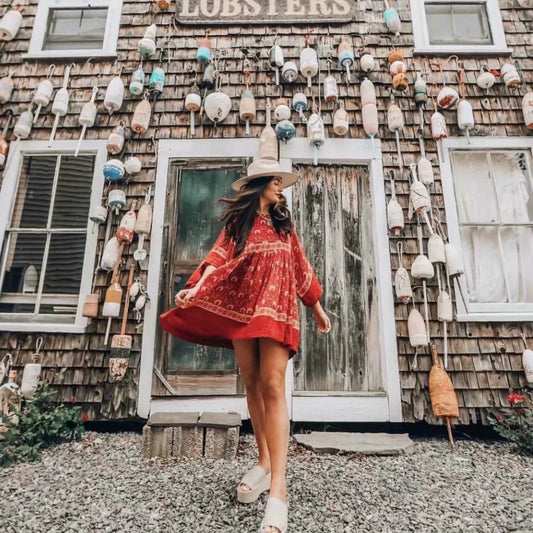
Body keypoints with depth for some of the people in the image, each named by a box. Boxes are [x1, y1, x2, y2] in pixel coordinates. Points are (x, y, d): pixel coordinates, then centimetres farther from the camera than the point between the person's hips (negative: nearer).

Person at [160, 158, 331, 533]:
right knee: (252, 386, 7)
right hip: (241, 307, 0)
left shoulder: (284, 223, 16)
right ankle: (264, 462, 24)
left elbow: (300, 266, 18)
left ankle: (278, 487, -12)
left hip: (277, 308, 0)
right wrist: (196, 288, -23)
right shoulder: (237, 221, 9)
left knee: (272, 385, -12)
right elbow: (220, 256, -5)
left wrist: (317, 307, 20)